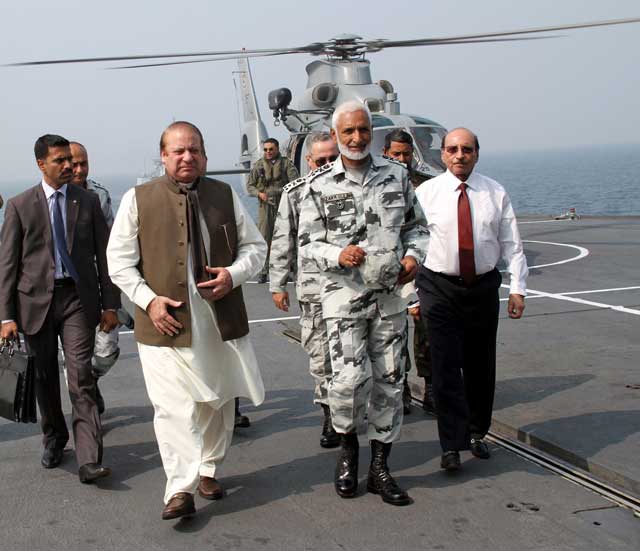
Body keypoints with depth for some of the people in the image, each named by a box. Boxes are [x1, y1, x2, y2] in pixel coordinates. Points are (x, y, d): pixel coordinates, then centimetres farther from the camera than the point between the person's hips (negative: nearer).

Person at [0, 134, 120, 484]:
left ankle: (89, 461, -12)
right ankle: (54, 439, 36)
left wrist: (110, 304, 2)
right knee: (45, 377, 13)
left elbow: (103, 255, 8)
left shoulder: (88, 201, 6)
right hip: (36, 300, 1)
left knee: (81, 379, -9)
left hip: (77, 298, 0)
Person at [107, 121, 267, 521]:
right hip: (166, 322, -3)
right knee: (174, 407, -11)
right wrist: (148, 299, -11)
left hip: (221, 319, 4)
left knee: (219, 401, 13)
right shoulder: (138, 199, 0)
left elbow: (255, 247, 13)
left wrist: (234, 274, -8)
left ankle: (208, 471, 31)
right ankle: (181, 489, -7)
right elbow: (119, 260, 2)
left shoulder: (225, 195, 8)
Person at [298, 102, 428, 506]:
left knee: (389, 380, 6)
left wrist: (413, 255, -5)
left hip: (390, 293, 3)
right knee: (350, 377, -15)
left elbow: (416, 225, 14)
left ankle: (380, 467, 20)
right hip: (344, 293, -3)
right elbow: (308, 242, 0)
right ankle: (348, 446, 15)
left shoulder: (395, 174, 5)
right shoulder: (320, 185, -2)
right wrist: (339, 255, -19)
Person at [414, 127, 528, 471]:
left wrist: (517, 288, -3)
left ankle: (477, 433, 29)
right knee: (446, 367, -7)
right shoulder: (426, 192, -2)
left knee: (481, 365, 11)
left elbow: (511, 244, 4)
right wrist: (410, 294, -5)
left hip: (483, 287, 2)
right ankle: (452, 445, -2)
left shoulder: (495, 193, 2)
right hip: (440, 288, -2)